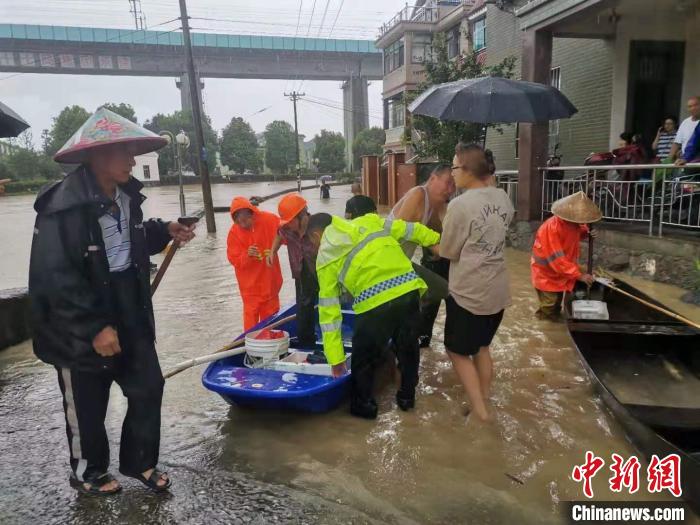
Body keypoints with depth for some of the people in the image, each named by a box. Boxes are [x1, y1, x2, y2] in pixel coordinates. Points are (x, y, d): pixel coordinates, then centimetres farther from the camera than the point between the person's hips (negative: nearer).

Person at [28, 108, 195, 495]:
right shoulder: (62, 206, -22)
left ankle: (140, 461, 33)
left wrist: (164, 232, 2)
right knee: (87, 407, 13)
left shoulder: (126, 195, 3)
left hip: (130, 315, 7)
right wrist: (94, 328, -24)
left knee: (148, 388, 11)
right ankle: (88, 473, 38)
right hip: (78, 329, -7)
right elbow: (56, 279, -24)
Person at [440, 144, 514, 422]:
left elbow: (447, 252, -9)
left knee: (458, 351, 10)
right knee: (481, 347, 23)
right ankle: (484, 402, 34)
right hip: (498, 290, 7)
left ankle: (480, 412, 11)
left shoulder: (460, 205, -19)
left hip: (469, 292, -7)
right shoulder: (502, 197, 1)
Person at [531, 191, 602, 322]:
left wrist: (586, 233, -11)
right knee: (550, 306, 2)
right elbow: (556, 259, -35)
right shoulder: (551, 228, -35)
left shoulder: (574, 222, -11)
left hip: (562, 271, 7)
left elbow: (576, 234, 15)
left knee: (558, 299, 23)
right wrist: (579, 275, -34)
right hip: (546, 273, -7)